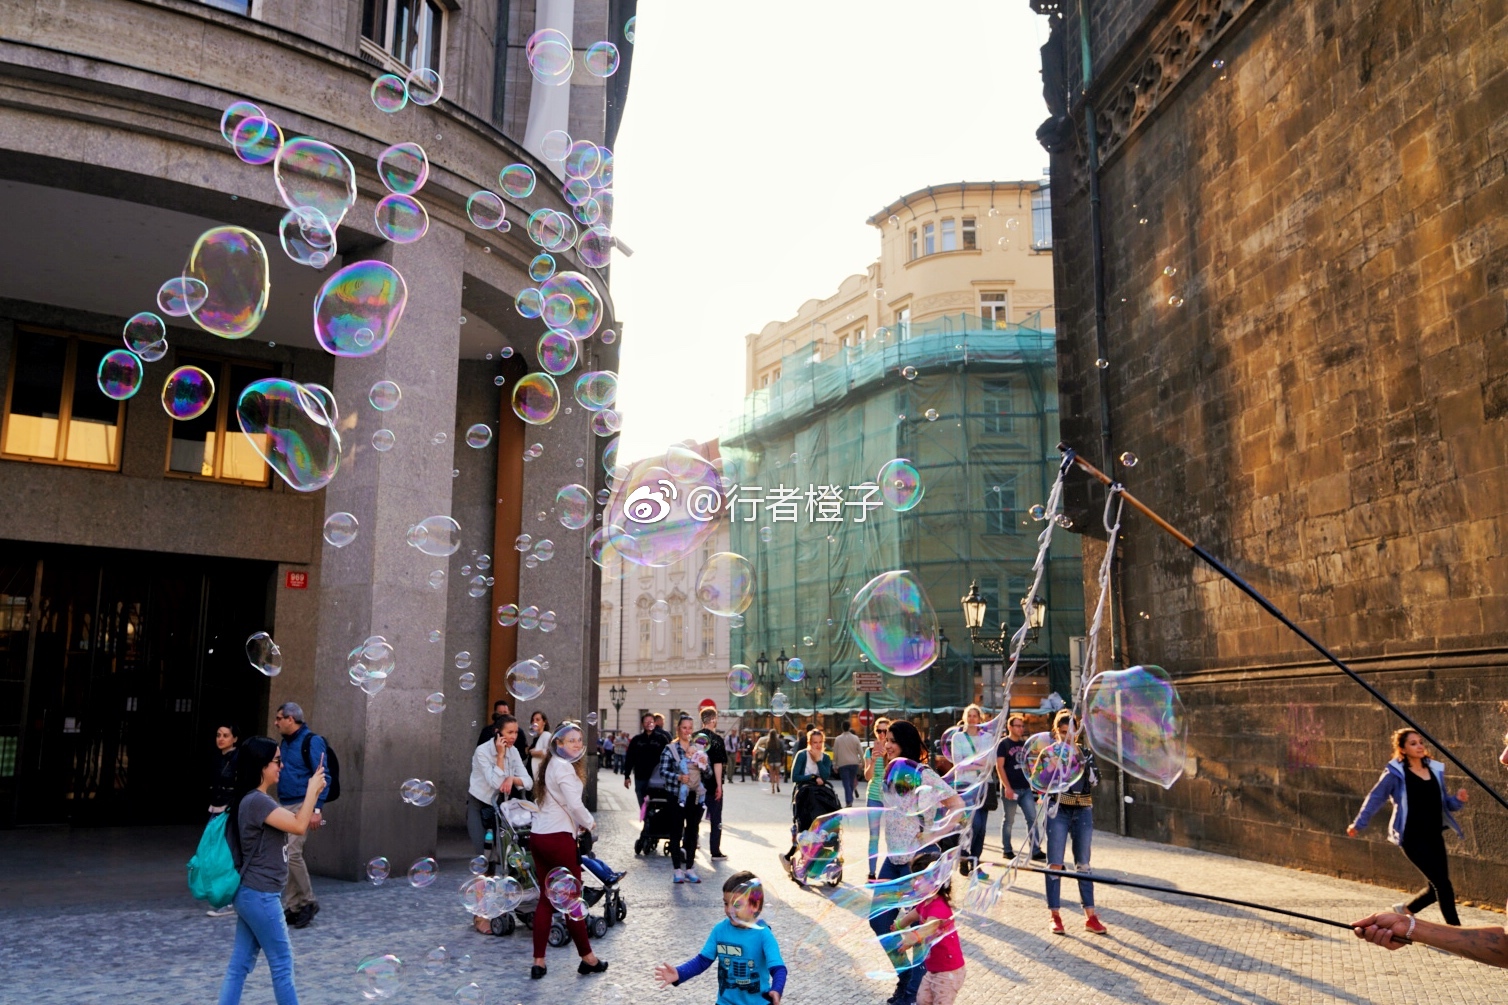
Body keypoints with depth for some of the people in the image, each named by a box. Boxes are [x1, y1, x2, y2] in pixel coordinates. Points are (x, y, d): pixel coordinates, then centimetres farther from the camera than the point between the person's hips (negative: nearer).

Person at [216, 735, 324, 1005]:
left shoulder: (258, 800, 11)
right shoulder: (256, 801, -20)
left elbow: (292, 820, 16)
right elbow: (299, 826, -26)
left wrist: (313, 795, 5)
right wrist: (312, 790, -17)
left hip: (252, 893, 10)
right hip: (260, 895, -10)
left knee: (240, 963, 11)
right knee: (282, 963, 3)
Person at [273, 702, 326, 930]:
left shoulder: (312, 741, -10)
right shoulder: (285, 743, 15)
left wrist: (317, 809, -19)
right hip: (285, 806, 8)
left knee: (292, 853, -14)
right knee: (285, 856, 7)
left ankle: (308, 902, 2)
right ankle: (292, 906, 14)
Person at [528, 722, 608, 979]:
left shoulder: (551, 764, 16)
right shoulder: (564, 766, -13)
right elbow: (574, 804, -18)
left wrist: (579, 822, 7)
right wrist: (589, 823, -1)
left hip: (538, 836, 9)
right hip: (558, 837, -9)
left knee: (546, 899, 10)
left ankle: (538, 962, 10)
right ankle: (587, 958, 13)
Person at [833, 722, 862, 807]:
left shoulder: (838, 739, -3)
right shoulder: (855, 738, 0)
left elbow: (835, 753, -1)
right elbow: (860, 751, 0)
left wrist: (835, 765, 7)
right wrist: (863, 761, 8)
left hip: (842, 764, -2)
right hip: (854, 763, 2)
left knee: (846, 783, -5)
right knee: (851, 782, 14)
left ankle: (848, 801, -17)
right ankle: (850, 800, 21)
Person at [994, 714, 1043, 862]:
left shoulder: (1025, 744, 14)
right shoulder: (1003, 744, -4)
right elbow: (999, 767, -10)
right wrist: (1007, 787, -17)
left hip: (1026, 788, 5)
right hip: (1010, 789, -5)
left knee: (1032, 818, 0)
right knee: (1009, 821, 3)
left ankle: (1035, 851, 1)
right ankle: (1008, 850, 13)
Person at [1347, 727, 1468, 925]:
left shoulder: (1435, 769, 9)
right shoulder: (1395, 773, -6)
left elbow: (1444, 802, 16)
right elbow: (1375, 798, -2)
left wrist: (1458, 800, -6)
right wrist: (1359, 824, -5)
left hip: (1434, 836, 6)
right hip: (1412, 837, -6)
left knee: (1437, 886, 8)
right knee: (1442, 883, -11)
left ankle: (1405, 910, 33)